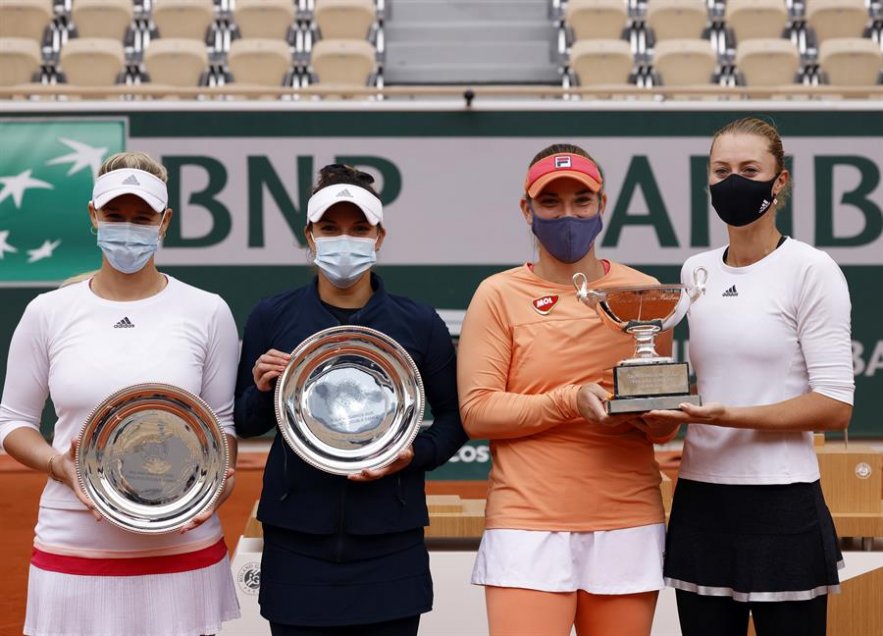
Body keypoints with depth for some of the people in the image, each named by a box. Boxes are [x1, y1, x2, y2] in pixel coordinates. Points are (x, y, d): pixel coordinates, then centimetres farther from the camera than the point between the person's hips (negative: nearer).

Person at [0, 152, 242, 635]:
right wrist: (58, 464, -11)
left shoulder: (206, 313, 2)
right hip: (73, 551, 0)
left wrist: (220, 479, -11)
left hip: (183, 545, 0)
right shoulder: (48, 313, 3)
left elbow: (224, 420, 8)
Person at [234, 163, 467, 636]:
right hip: (297, 540, 0)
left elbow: (454, 415, 10)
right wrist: (261, 392, -11)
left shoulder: (419, 324, 3)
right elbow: (242, 424, 10)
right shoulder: (271, 318, 4)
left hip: (390, 543, 0)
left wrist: (417, 454, -9)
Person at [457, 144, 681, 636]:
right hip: (529, 523, -2)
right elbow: (476, 412, -5)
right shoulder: (499, 295, 3)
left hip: (628, 523, 3)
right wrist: (570, 401, -16)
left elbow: (666, 426, 13)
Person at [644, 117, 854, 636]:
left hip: (781, 502, -5)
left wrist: (729, 416, -22)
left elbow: (835, 407, -12)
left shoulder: (811, 270, -6)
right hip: (699, 500, 5)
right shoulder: (694, 272, 11)